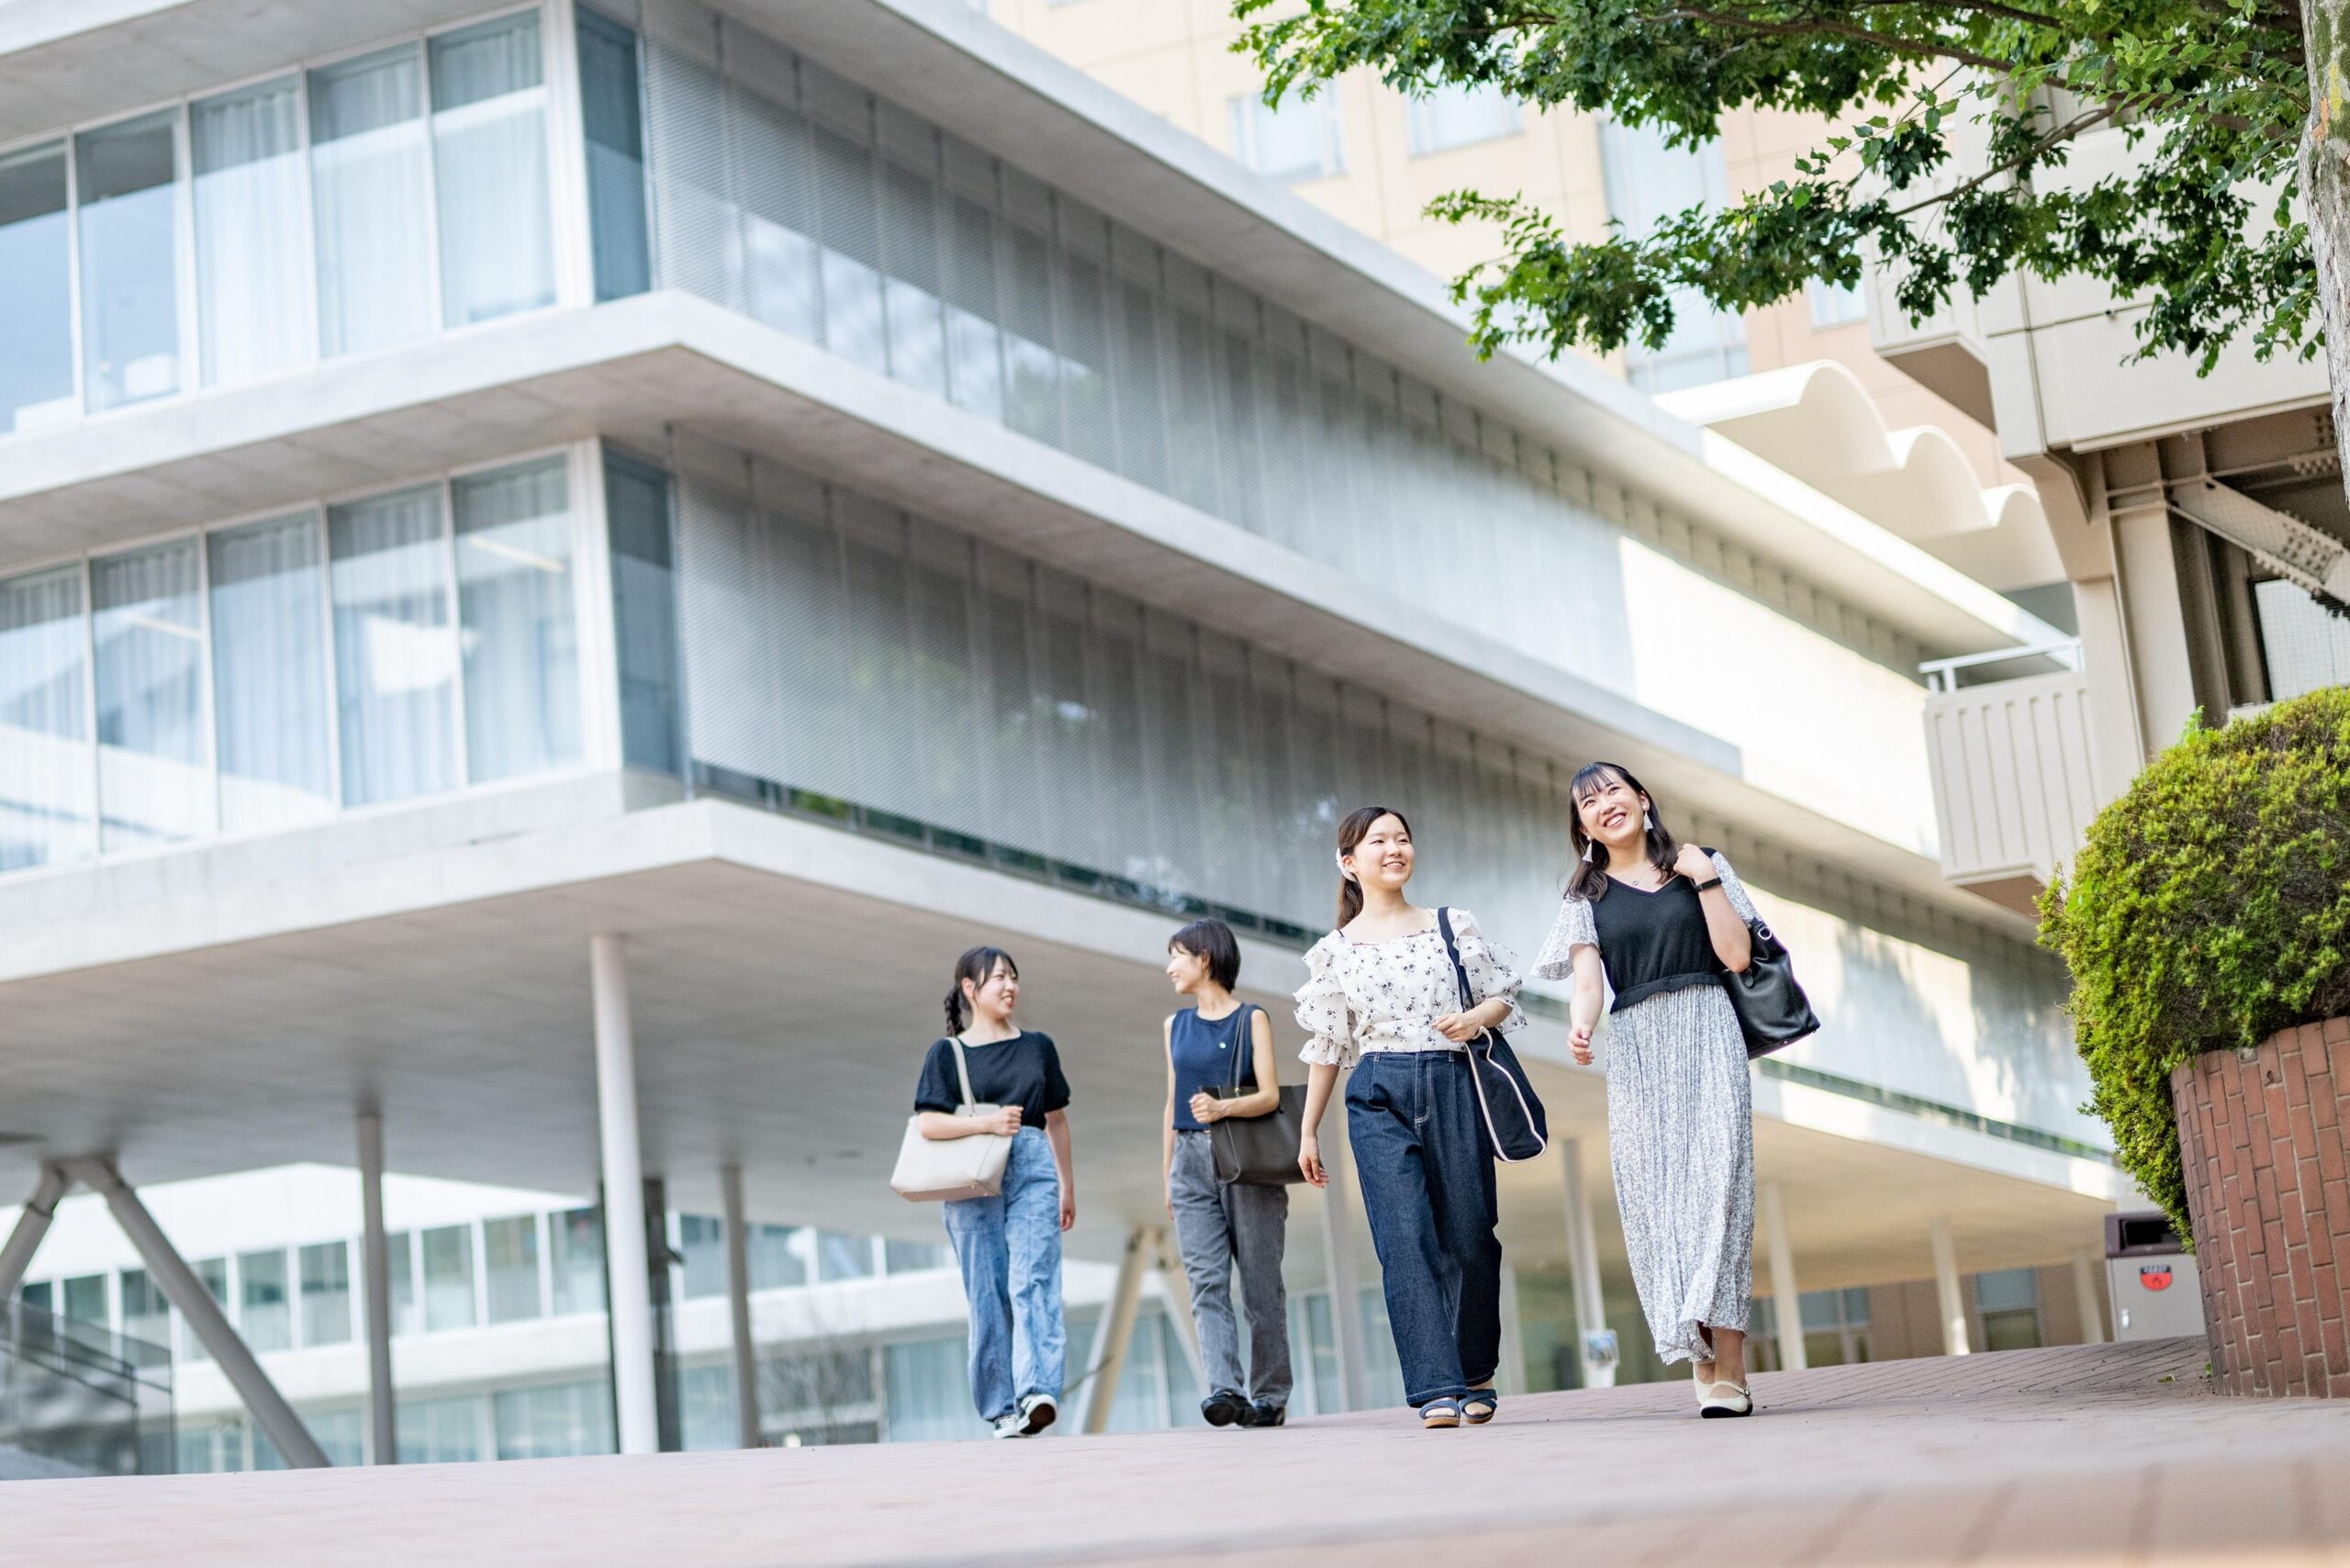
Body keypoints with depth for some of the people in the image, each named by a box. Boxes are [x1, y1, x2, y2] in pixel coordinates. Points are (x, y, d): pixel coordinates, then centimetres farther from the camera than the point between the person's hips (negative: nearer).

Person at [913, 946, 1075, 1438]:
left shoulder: (1038, 1046, 15)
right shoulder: (946, 1054, 6)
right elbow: (929, 1124, -4)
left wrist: (1067, 1185, 22)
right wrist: (986, 1122, -17)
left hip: (1033, 1172, 1)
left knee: (1033, 1281, -16)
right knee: (987, 1295, -2)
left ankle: (1038, 1391, -28)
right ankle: (1001, 1407, 2)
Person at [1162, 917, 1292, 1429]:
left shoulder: (1252, 1019, 1)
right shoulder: (1176, 1025, 16)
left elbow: (1270, 1095, -7)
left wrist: (1223, 1108, -25)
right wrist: (1169, 1174, 17)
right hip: (1192, 1161, 4)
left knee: (1260, 1281, 0)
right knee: (1206, 1281, -10)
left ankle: (1269, 1395, 7)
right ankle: (1224, 1389, -20)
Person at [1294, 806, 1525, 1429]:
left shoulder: (1454, 927, 9)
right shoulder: (1335, 951, 9)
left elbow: (1503, 996, 14)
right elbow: (1326, 1046, 12)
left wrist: (1476, 1019, -9)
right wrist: (1308, 1130, 12)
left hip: (1454, 1089, 1)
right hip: (1379, 1097, -1)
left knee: (1468, 1237, 1)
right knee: (1406, 1241, -13)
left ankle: (1476, 1373, 22)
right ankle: (1436, 1388, -16)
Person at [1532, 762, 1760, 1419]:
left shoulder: (1699, 866, 13)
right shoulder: (1587, 896, 16)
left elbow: (1736, 954, 4)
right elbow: (1587, 979, 1)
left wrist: (1705, 880, -1)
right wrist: (1580, 1026, -19)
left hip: (1706, 1033, -2)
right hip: (1635, 1049, 2)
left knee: (1716, 1179, -16)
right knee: (1654, 1192, -9)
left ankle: (1728, 1367, -23)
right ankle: (1706, 1361, -7)